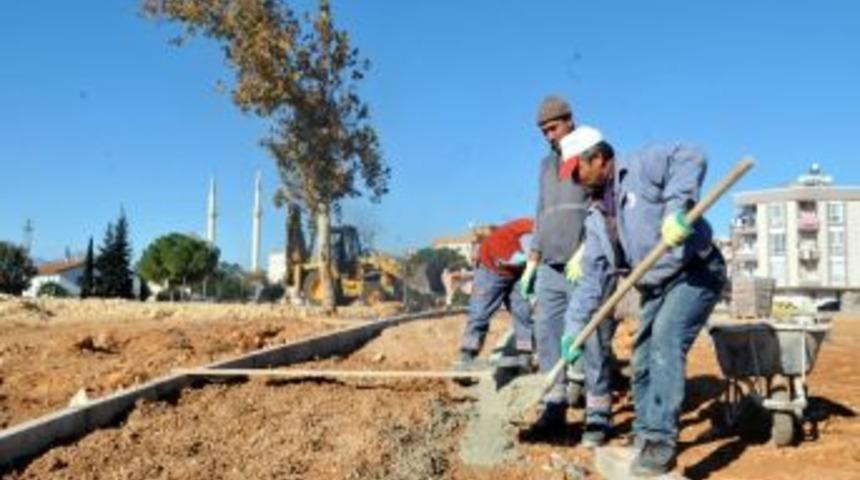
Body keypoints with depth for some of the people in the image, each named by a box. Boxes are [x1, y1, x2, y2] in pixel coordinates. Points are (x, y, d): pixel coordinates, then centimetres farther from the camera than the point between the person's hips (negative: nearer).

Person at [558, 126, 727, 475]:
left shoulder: (641, 167, -11)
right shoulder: (598, 221, 9)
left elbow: (690, 159, -27)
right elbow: (593, 277, 7)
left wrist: (676, 207, -40)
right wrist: (574, 327, 1)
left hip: (696, 272, -8)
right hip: (656, 287, 8)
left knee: (666, 338, -25)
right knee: (642, 362, 9)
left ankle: (661, 441, -22)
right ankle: (644, 437, 25)